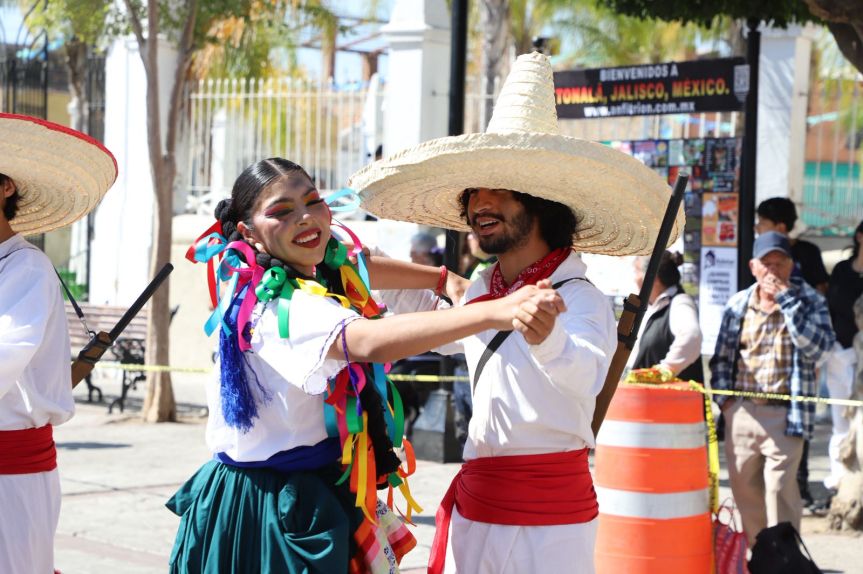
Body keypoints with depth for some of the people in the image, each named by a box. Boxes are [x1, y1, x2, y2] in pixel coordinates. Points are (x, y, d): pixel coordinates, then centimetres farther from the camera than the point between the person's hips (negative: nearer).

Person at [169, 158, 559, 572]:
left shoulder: (327, 277, 5)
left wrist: (441, 279, 13)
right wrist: (497, 311, -48)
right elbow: (369, 341, -40)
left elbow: (365, 264, 29)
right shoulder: (273, 304, -24)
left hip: (324, 494, 9)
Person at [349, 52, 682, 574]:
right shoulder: (481, 292, 7)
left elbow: (585, 374, -38)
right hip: (476, 506, 7)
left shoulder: (580, 299, -16)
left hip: (548, 517, -7)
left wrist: (549, 338, -58)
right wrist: (405, 287, 15)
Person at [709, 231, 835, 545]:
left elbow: (817, 345, -15)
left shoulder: (808, 301, 2)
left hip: (784, 414, -4)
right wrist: (723, 395, 4)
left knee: (780, 490, -11)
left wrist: (787, 299, -16)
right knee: (744, 489, 10)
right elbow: (722, 355, 17)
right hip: (740, 412, 4)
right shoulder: (738, 304, 10)